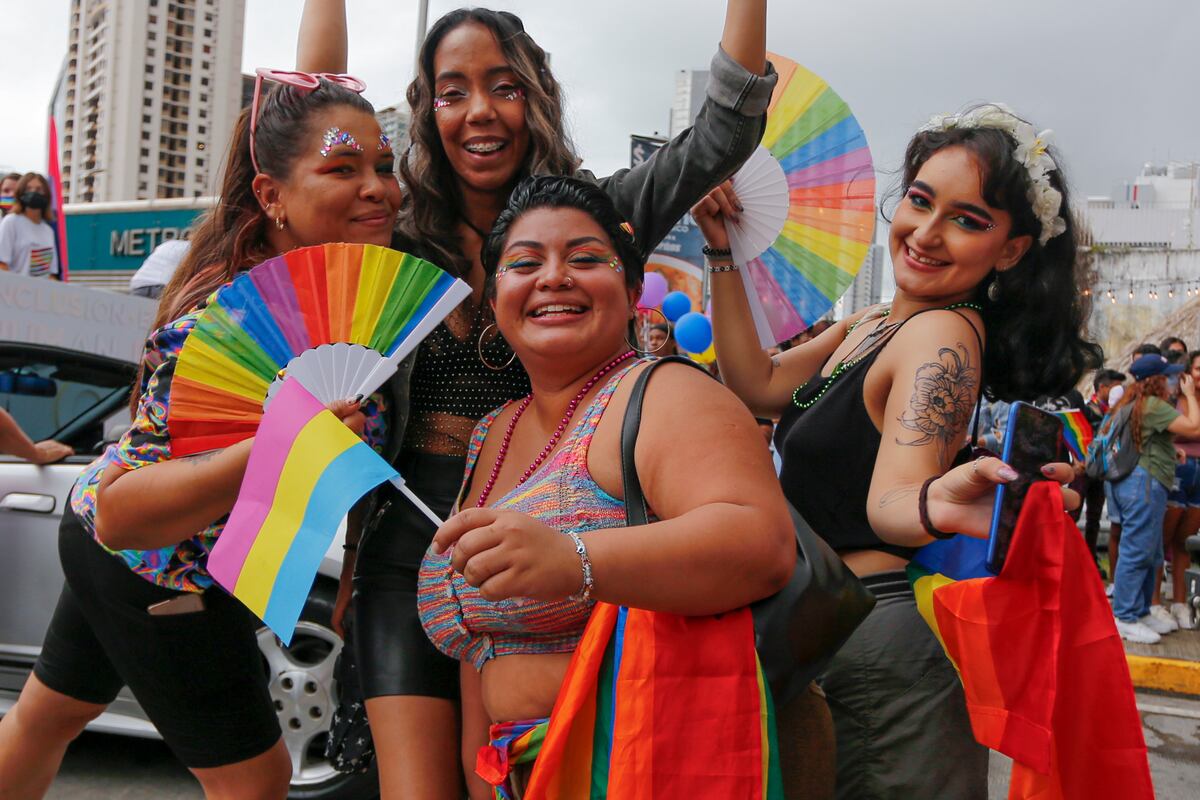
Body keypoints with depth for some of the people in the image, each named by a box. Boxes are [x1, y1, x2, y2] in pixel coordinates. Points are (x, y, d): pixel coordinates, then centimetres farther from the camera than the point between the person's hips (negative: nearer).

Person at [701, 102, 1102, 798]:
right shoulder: (871, 327, 10)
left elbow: (888, 501, -28)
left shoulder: (943, 334, -18)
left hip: (884, 644, -9)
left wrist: (936, 505, -52)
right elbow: (758, 385, 8)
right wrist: (724, 250, 6)